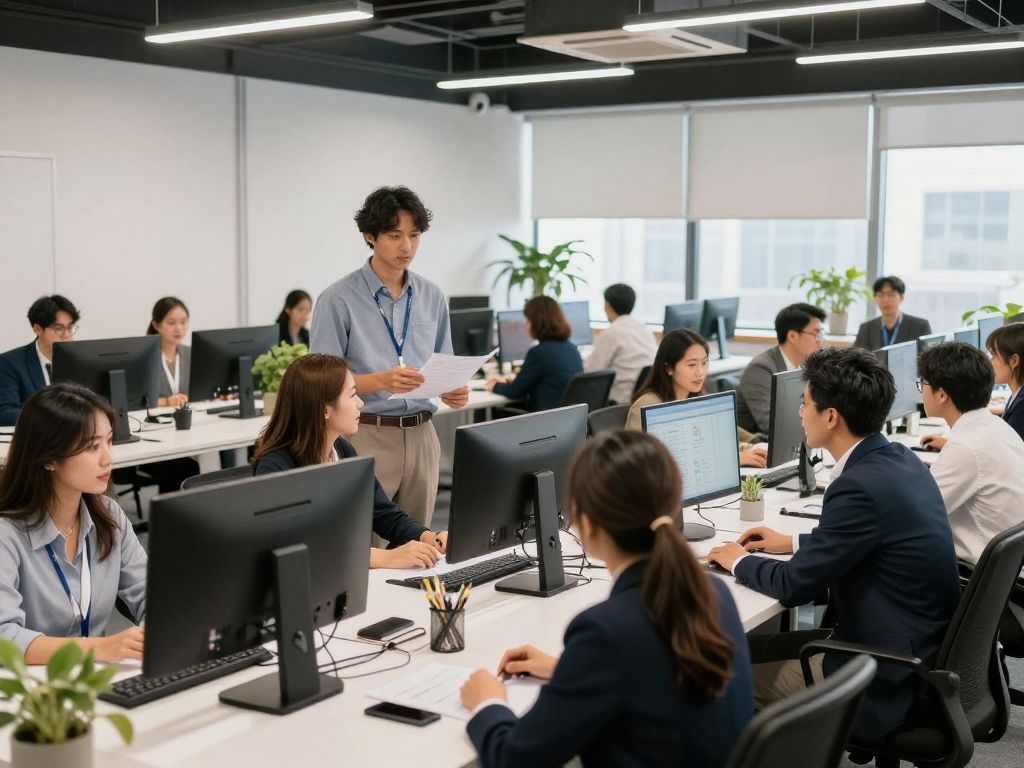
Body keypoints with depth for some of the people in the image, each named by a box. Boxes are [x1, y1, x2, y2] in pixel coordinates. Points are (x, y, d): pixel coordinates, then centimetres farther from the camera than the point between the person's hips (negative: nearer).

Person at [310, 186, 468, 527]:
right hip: (366, 436, -5)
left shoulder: (433, 297, 10)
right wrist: (381, 380, -24)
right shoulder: (338, 300, -6)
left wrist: (454, 390, -6)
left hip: (421, 435, 5)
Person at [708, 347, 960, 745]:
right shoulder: (897, 458, 2)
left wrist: (739, 561, 0)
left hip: (891, 681, -9)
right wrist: (793, 543, 18)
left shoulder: (861, 487, -27)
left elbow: (794, 586, -18)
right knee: (756, 644, 15)